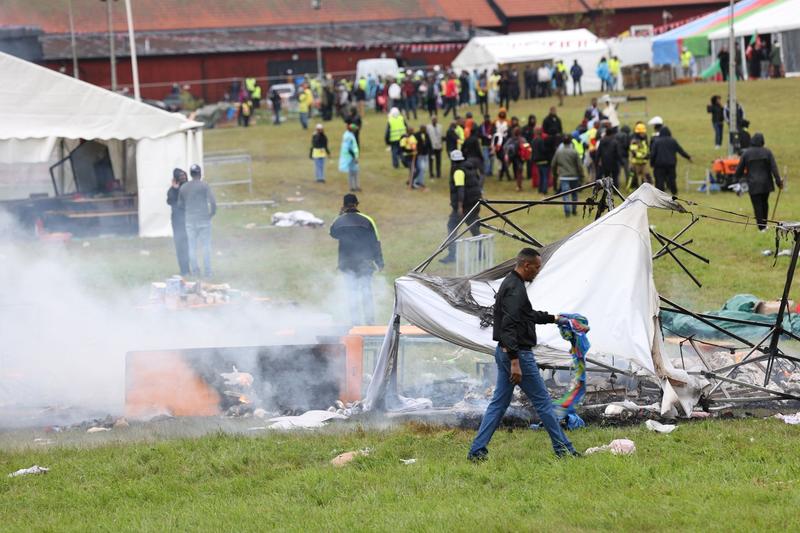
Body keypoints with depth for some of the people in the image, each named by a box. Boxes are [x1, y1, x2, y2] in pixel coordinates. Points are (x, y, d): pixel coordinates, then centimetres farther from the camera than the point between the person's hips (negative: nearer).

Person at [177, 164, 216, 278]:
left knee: (192, 247, 9)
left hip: (190, 221, 3)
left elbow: (180, 204, 9)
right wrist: (212, 213, 2)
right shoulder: (204, 185, -8)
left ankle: (194, 271, 9)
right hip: (204, 220, -3)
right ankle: (207, 272, 2)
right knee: (206, 246, 4)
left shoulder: (183, 187, 4)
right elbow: (212, 201, -14)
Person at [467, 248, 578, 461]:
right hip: (518, 353, -10)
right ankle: (563, 449, 8)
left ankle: (477, 451, 6)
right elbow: (509, 326, -27)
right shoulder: (515, 289, -19)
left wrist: (552, 318, 42)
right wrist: (515, 362, -30)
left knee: (499, 403, 10)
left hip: (504, 353, 10)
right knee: (543, 401, 0)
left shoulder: (510, 284, 15)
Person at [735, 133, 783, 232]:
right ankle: (764, 224, 27)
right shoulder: (767, 152, -4)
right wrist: (778, 181, -7)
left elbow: (739, 169, 1)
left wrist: (739, 179, 21)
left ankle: (761, 227, -1)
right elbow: (774, 168, -9)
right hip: (766, 183, 2)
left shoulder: (746, 153, -5)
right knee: (764, 203, 20)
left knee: (757, 206, 2)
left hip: (753, 185, -2)